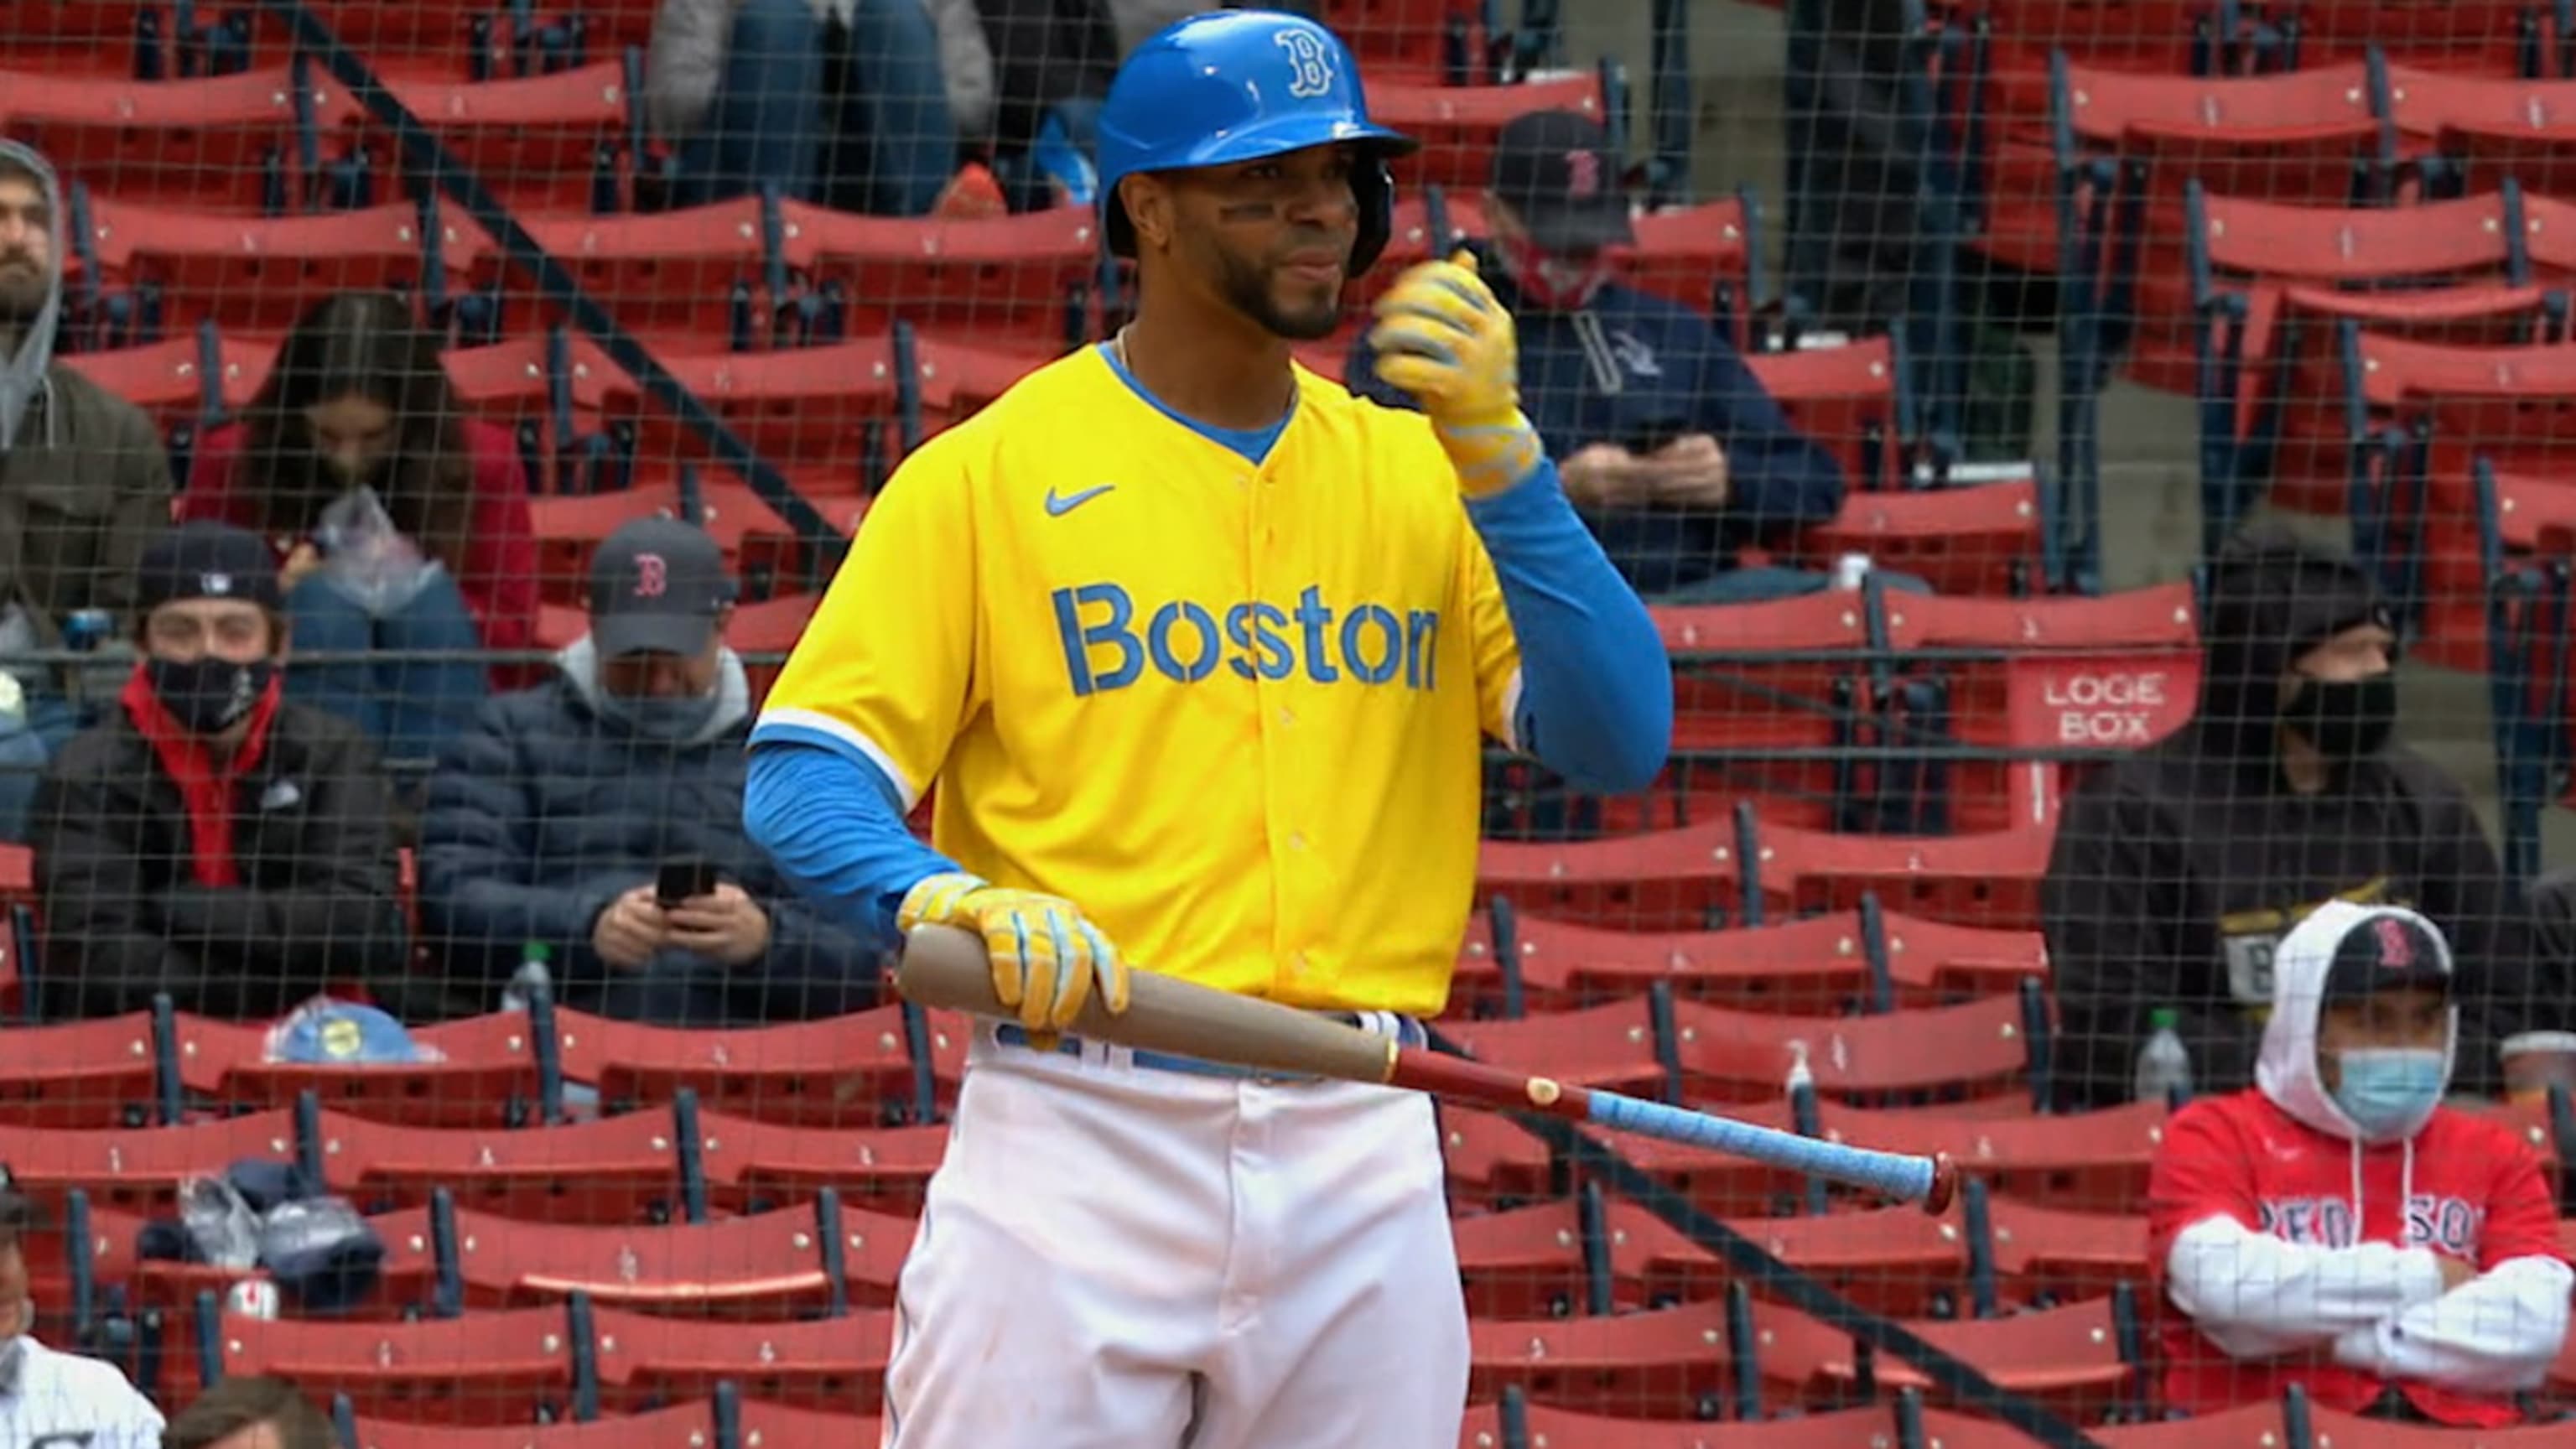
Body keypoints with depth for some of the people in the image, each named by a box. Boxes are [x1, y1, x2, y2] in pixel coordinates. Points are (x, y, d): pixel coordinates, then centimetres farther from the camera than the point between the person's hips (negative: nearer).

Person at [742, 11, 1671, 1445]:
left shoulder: (1418, 475, 13)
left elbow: (1622, 741, 2)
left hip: (1363, 1159, 4)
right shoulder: (987, 476, 2)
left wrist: (1496, 456, -8)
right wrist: (944, 898, -26)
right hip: (1077, 1151, -4)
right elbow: (804, 782, -5)